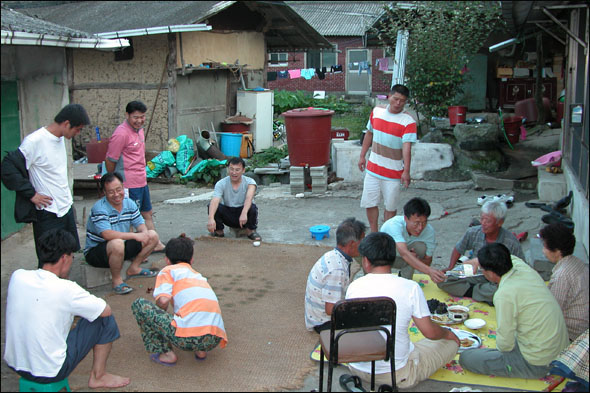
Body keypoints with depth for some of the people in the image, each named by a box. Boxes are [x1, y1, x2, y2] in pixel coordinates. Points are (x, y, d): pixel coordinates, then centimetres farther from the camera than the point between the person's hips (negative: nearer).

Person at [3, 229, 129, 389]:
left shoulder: (17, 276, -7)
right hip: (49, 373, -7)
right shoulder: (65, 289, -23)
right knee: (105, 319, 2)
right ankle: (98, 377, 17)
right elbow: (107, 310, -9)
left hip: (14, 364, 7)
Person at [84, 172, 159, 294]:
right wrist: (135, 235, -34)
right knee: (117, 244, -40)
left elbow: (141, 224, 2)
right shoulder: (99, 208, -23)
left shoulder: (129, 203, 1)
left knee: (153, 236, 0)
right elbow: (107, 234, -35)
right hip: (95, 252, -7)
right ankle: (117, 280, -18)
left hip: (122, 248, 7)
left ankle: (134, 268, 9)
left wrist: (144, 233, -23)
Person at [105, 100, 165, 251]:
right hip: (129, 184, -10)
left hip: (142, 181, 10)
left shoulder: (139, 129, 11)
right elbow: (110, 161, -15)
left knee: (147, 214, 17)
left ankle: (156, 245, 28)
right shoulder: (121, 134, -18)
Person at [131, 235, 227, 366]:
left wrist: (157, 319, 19)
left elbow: (163, 301, -4)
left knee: (139, 304, 10)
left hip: (188, 336, -7)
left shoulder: (168, 270, 13)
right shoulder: (199, 276, 31)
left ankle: (165, 353, 7)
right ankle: (200, 351, 18)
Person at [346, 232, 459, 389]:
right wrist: (448, 333, 11)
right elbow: (430, 332, -13)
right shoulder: (410, 287, -18)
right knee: (451, 343, 11)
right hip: (396, 375, -3)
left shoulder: (354, 286, -8)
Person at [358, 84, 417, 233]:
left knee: (391, 206, 7)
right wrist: (362, 156, 15)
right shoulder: (377, 111, 1)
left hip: (393, 172, -4)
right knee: (370, 203, 8)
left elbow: (406, 147, -23)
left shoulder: (408, 121, -14)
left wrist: (406, 171, -32)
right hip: (373, 168, 4)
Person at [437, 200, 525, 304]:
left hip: (497, 282, -3)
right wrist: (450, 268, 2)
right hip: (476, 278, 3)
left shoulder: (511, 242, -13)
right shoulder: (473, 233, -4)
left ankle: (472, 291, -17)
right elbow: (458, 249, 15)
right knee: (442, 280, -21)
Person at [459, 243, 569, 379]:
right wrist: (480, 260, 30)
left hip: (536, 365, -9)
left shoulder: (504, 294, -24)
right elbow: (511, 258, 26)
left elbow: (505, 343, -16)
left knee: (466, 358, -6)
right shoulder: (522, 266, -2)